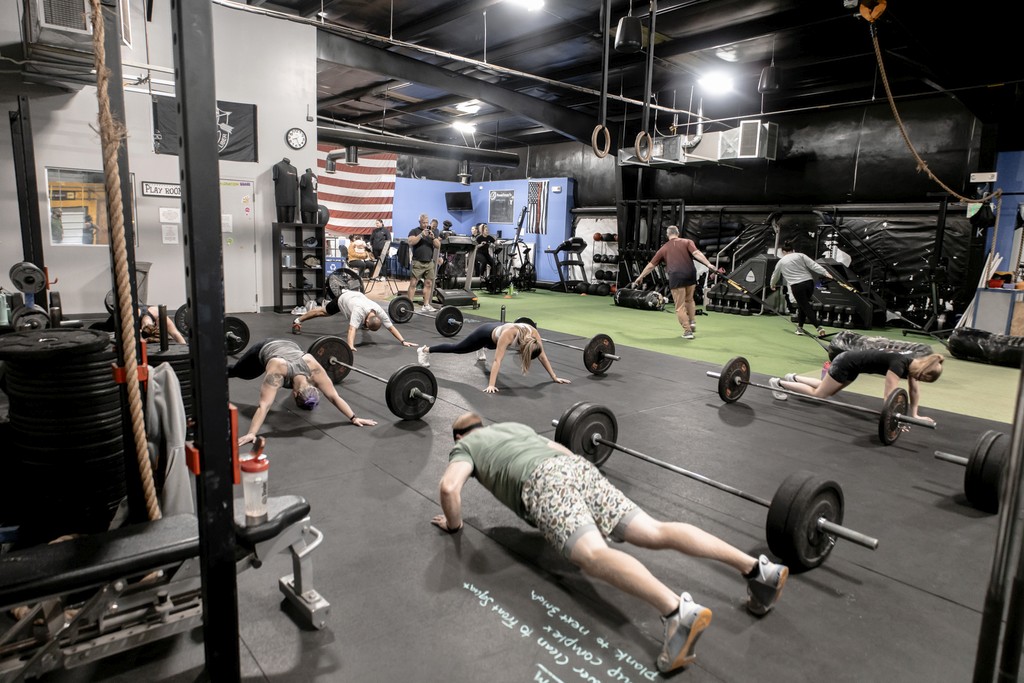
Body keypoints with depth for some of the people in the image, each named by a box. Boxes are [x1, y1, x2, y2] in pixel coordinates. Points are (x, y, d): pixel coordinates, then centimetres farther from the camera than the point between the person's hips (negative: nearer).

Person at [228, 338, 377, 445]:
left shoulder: (313, 367, -40)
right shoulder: (277, 370, -49)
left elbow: (334, 396, -36)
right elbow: (264, 405, -54)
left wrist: (354, 418, -40)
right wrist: (251, 434, -63)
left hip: (289, 346, 2)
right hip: (263, 350, -2)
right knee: (237, 372, 25)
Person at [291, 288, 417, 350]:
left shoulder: (379, 311, -37)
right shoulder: (359, 311, -51)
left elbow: (391, 326, -34)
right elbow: (352, 329, -62)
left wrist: (403, 341, -43)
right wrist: (350, 346, -75)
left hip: (356, 295, 4)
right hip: (343, 298, -4)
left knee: (361, 322, 34)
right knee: (323, 312, 17)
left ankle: (360, 323, 73)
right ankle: (297, 321, 38)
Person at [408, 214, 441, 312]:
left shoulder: (433, 232, 15)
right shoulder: (414, 231, 4)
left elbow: (438, 246, 7)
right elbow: (411, 242, -11)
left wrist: (433, 238, -11)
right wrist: (421, 235, -18)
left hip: (429, 262, 4)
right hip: (417, 262, -4)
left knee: (428, 283, 3)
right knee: (413, 283, -5)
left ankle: (426, 305, 9)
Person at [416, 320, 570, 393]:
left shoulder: (533, 334, -33)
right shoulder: (508, 334, -48)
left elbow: (542, 356, -22)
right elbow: (497, 360, -49)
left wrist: (554, 377, -21)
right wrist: (491, 385, -55)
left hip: (497, 329, 5)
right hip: (486, 334, -5)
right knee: (457, 348, 12)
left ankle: (480, 350, 79)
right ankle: (425, 350, 33)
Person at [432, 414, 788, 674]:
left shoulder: (465, 446, 21)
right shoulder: (514, 426, 40)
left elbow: (449, 487, 2)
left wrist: (454, 524, 20)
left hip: (544, 482, -7)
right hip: (579, 467, 7)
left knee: (595, 557, -28)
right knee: (656, 533, -4)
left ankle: (678, 611, -52)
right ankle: (758, 567, -17)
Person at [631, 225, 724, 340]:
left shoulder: (663, 248, 17)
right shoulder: (687, 242, 13)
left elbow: (651, 265, 20)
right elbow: (697, 253, -6)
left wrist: (639, 278, 30)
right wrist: (710, 265, -14)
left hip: (676, 277, -2)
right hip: (690, 275, 2)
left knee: (680, 307, 4)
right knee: (689, 300, 26)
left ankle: (688, 331, -1)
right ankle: (692, 322, 20)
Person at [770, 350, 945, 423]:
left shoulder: (912, 364, -5)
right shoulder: (899, 364, -30)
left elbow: (914, 389, 7)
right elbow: (889, 395, -34)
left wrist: (914, 414, 5)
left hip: (852, 364, 9)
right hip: (847, 364, -9)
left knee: (829, 390, 27)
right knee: (819, 394, 4)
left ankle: (794, 378, 35)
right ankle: (779, 382, 10)